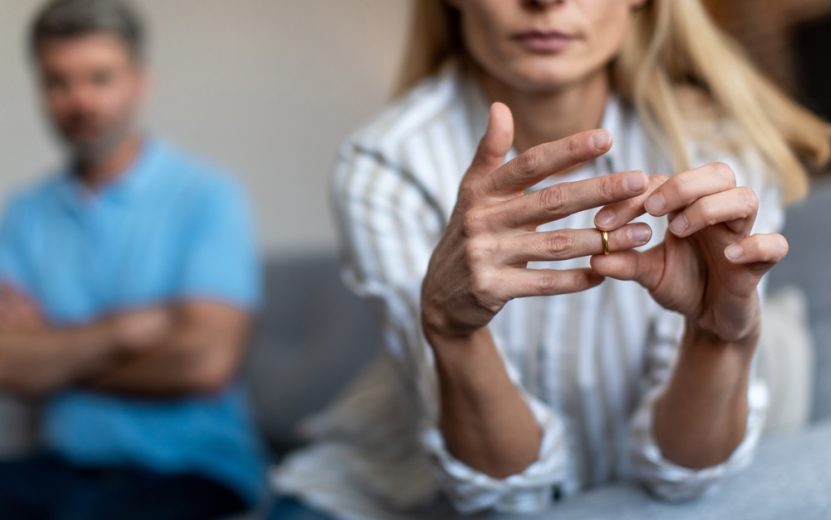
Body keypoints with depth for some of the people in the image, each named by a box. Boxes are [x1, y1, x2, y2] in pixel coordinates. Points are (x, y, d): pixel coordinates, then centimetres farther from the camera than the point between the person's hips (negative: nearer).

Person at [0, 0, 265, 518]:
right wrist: (127, 327, -14)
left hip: (192, 470, -5)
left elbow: (207, 360, -16)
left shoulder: (206, 195, -5)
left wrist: (58, 353, -4)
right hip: (66, 462, 5)